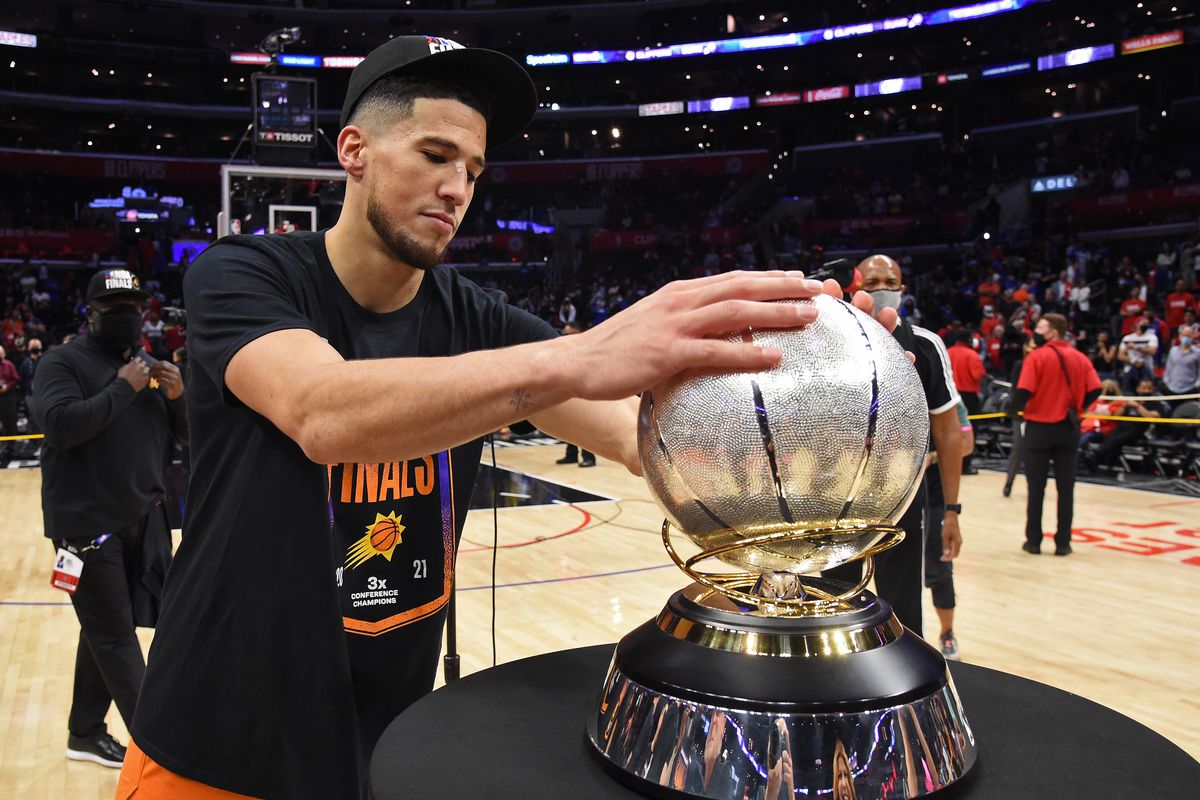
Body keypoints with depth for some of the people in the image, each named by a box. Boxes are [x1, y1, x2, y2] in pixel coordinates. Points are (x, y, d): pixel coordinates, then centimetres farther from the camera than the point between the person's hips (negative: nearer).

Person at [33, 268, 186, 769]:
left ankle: (85, 732, 30)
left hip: (141, 520, 6)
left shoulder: (150, 366, 12)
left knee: (104, 629, 16)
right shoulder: (63, 362, -5)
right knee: (115, 633, 0)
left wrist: (179, 396, -7)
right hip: (87, 522, -6)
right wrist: (122, 388, -21)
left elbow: (191, 432, 12)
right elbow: (60, 424, -21)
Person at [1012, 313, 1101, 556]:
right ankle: (1063, 543, 12)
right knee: (1066, 487, 9)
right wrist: (1074, 408, 12)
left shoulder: (1037, 356, -9)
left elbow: (1024, 392, -17)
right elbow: (1095, 390, -3)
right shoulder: (1080, 358, 2)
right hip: (1068, 428, 3)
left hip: (1039, 427, -3)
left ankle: (1034, 541, 11)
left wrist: (1015, 408, 2)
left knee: (1036, 487, 6)